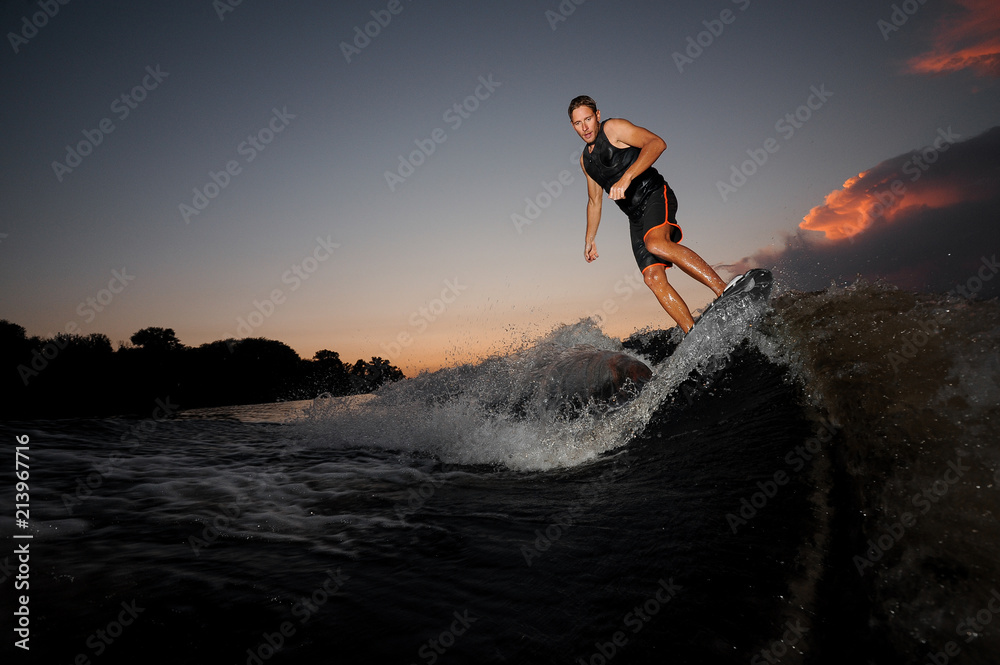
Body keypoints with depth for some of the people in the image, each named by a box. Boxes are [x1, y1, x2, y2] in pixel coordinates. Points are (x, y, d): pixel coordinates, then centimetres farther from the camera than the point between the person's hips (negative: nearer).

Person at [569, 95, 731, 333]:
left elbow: (656, 143, -18)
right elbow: (594, 201, 31)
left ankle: (726, 292, -37)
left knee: (656, 244, -36)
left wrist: (626, 177, -30)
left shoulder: (613, 128, -1)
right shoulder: (586, 160, 21)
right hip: (636, 217, 7)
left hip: (655, 195, -7)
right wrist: (589, 240, 29)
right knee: (653, 277, -11)